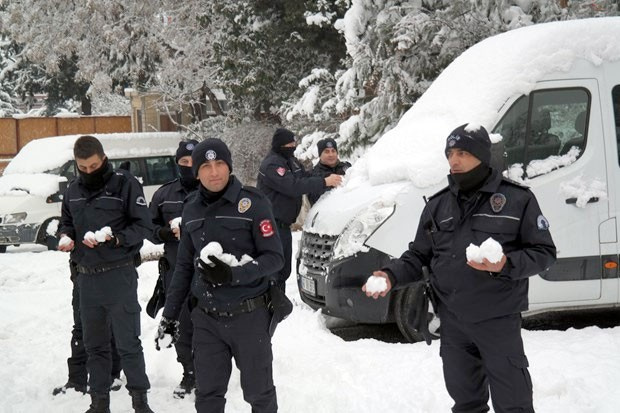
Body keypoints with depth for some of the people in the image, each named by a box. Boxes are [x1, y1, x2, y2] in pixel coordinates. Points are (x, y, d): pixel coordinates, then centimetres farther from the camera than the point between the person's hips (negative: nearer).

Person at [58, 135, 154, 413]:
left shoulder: (124, 183, -7)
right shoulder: (73, 190, 11)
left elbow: (143, 225, -8)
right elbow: (66, 223, 23)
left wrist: (114, 238, -22)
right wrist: (65, 237, 1)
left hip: (119, 275, -6)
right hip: (86, 276, 6)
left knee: (128, 343, -2)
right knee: (94, 344, 13)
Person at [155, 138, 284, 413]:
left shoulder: (252, 203, -9)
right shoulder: (192, 209, 7)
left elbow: (275, 257, -10)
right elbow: (184, 267, 14)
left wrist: (232, 275, -24)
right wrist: (169, 316, 13)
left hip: (249, 316, -4)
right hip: (207, 319, 4)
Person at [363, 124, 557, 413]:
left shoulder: (517, 199, -5)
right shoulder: (438, 205, 8)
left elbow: (544, 252, -5)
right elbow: (418, 256, 12)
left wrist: (506, 265, -23)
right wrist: (391, 276, -7)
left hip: (499, 319, -4)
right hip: (453, 321, 4)